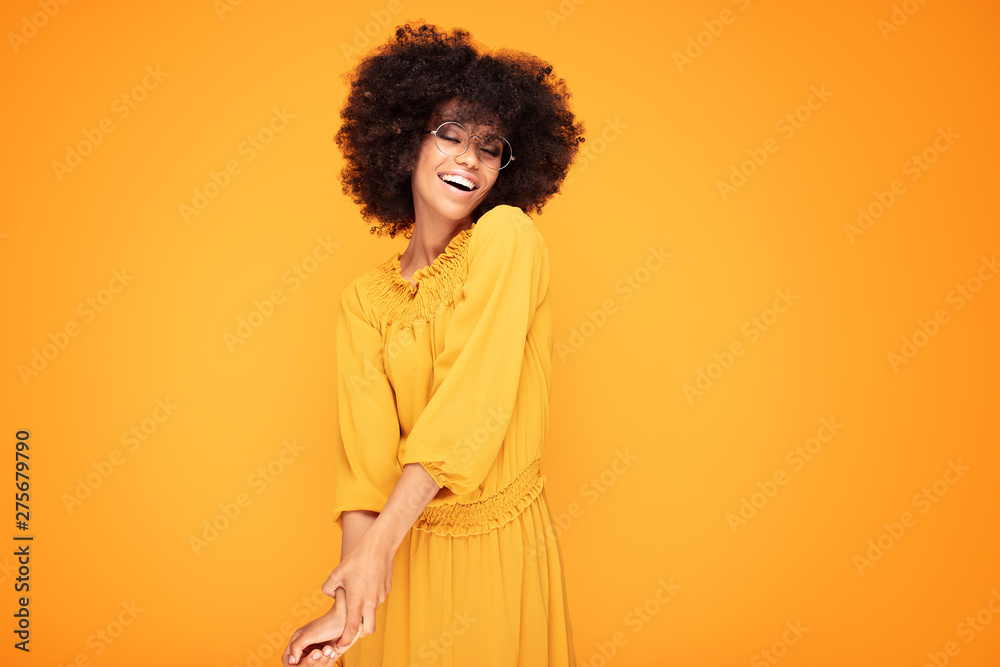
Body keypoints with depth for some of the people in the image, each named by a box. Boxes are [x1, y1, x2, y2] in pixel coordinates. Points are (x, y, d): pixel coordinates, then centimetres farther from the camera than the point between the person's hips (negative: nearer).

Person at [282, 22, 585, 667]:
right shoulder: (366, 299, -1)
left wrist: (379, 544, -24)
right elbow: (365, 447, -10)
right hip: (409, 547, 3)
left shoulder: (509, 237, -12)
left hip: (504, 541, -2)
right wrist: (349, 605, -20)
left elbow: (472, 404, -21)